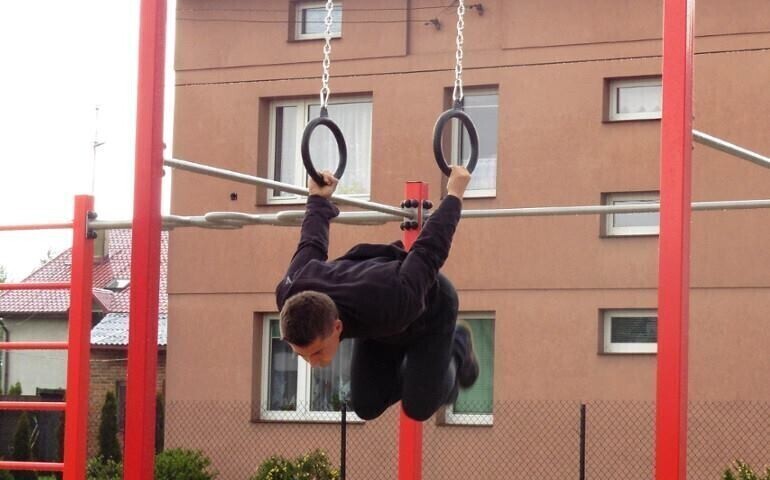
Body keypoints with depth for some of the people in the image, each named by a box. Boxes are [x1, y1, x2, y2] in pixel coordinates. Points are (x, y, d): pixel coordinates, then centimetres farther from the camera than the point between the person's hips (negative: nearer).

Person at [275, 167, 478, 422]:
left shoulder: (385, 307, -49)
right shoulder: (290, 297, -35)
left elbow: (427, 252, -31)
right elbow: (311, 244, -11)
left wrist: (454, 195, -14)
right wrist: (317, 199, 9)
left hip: (429, 307, -4)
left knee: (419, 407, -11)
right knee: (367, 407, -1)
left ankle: (457, 347, 18)